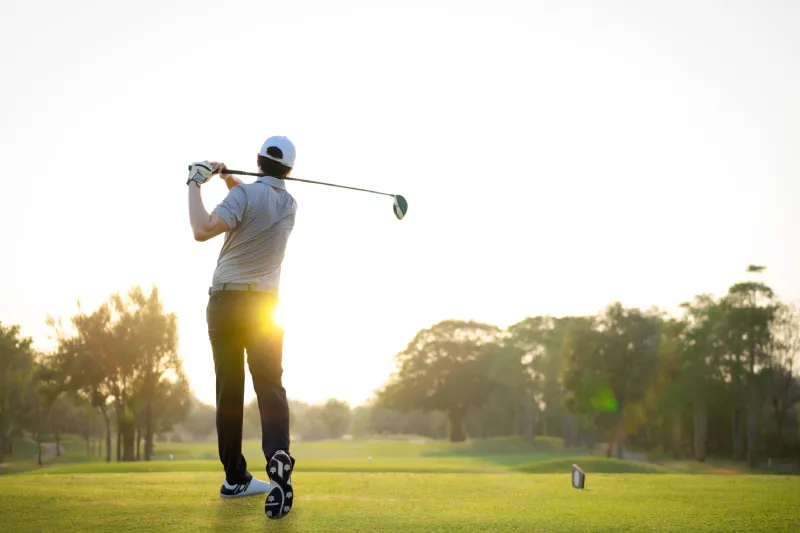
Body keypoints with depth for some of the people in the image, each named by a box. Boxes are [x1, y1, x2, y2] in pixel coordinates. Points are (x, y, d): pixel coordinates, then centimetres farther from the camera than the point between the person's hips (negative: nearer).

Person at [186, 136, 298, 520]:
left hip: (225, 301, -2)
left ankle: (235, 477, 10)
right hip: (265, 305, 2)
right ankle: (279, 462, -30)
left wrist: (195, 185, -15)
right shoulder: (289, 204, 7)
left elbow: (203, 230, -25)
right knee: (270, 386, -6)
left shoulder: (245, 195, -12)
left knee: (229, 391, 6)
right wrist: (230, 179, 14)